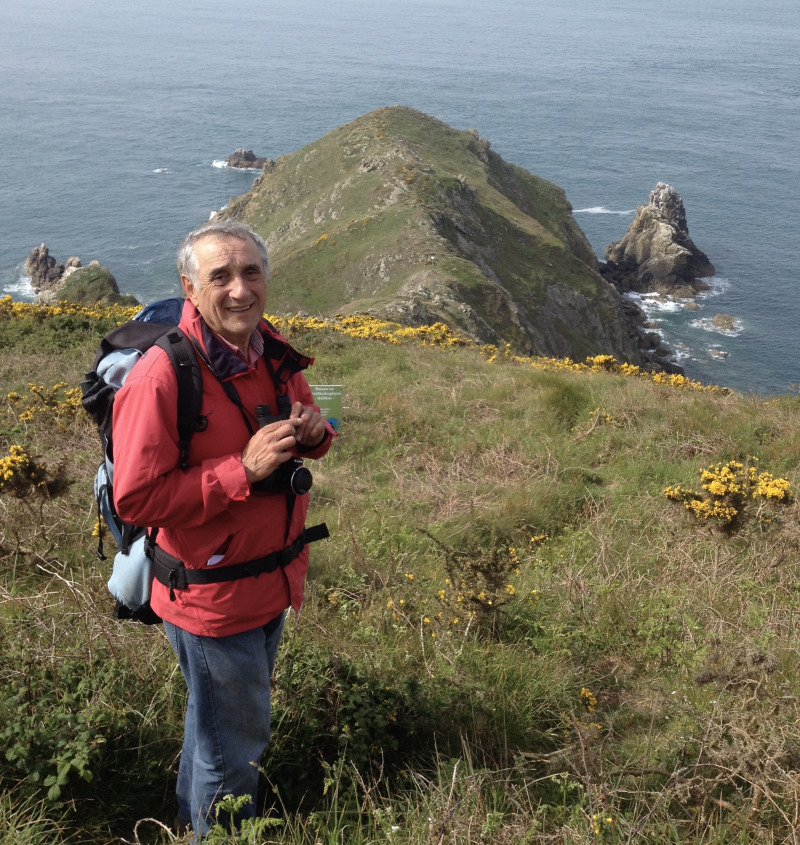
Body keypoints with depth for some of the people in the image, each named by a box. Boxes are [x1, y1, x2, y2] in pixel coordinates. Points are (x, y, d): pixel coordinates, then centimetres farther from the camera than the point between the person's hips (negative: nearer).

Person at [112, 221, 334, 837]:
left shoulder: (276, 356, -2)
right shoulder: (161, 378, -25)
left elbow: (301, 434, 15)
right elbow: (136, 500, -25)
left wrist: (313, 432, -10)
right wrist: (243, 470, -30)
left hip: (272, 583, 8)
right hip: (213, 598, -7)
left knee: (219, 720, 30)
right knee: (235, 739, 13)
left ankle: (195, 816, 55)